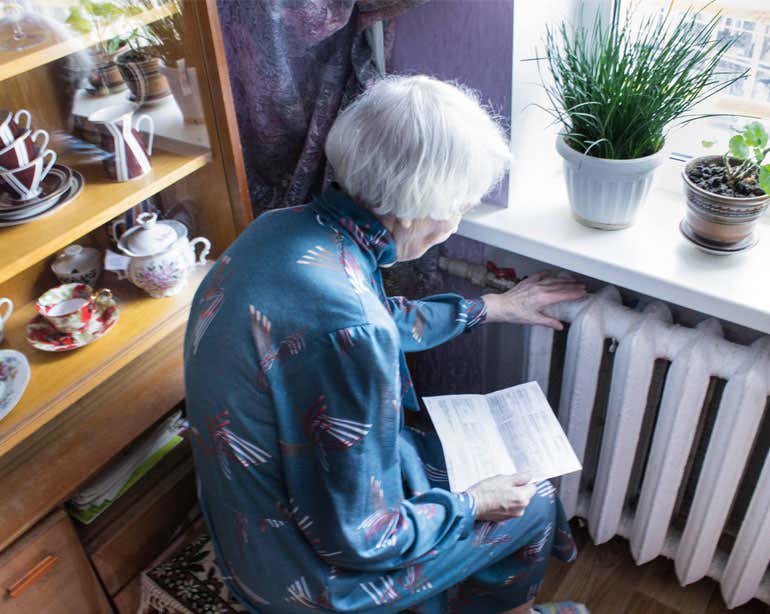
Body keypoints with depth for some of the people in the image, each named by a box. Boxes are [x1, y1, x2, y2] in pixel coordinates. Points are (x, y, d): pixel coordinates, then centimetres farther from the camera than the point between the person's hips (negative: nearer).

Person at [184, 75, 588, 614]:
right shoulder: (346, 330, -39)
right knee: (535, 502, 11)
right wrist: (474, 504, -10)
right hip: (310, 568, -7)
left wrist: (491, 306, 17)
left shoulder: (285, 227, -11)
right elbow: (357, 539, -27)